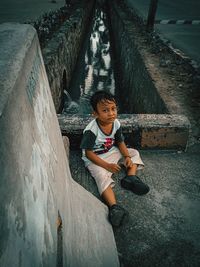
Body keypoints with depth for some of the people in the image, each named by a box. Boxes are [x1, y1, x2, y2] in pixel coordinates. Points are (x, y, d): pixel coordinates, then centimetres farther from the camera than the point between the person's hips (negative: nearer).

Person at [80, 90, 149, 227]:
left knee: (134, 153, 3)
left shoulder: (116, 123, -10)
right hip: (95, 159, -6)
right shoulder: (91, 130, -27)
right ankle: (114, 206, -38)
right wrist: (107, 165, -25)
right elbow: (88, 153, -21)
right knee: (103, 177, -31)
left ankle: (131, 177, -15)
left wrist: (127, 157, -13)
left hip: (112, 152, 7)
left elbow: (120, 142, 4)